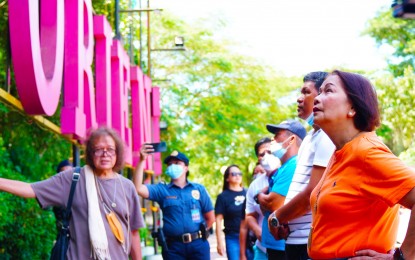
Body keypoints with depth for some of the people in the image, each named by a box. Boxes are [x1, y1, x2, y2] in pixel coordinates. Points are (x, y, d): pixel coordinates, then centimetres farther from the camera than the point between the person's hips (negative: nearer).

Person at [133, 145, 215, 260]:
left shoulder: (199, 189, 7)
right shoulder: (162, 190, 5)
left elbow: (210, 217, 14)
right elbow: (138, 188, -12)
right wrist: (142, 160, -18)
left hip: (198, 244, 1)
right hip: (173, 246, 0)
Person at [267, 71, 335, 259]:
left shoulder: (327, 137, -15)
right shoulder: (311, 137, 16)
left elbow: (313, 194, -21)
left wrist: (276, 217, -7)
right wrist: (282, 220, 2)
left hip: (311, 241, -9)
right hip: (296, 238, 9)